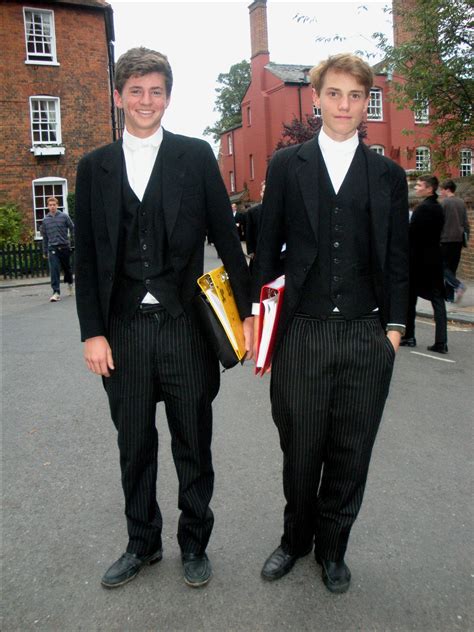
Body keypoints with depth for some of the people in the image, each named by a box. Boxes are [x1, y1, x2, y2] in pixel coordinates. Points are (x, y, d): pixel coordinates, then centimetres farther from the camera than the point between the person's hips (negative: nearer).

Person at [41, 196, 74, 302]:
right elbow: (44, 236, 11)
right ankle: (56, 292, -12)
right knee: (54, 270, -10)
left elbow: (72, 228, 2)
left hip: (65, 247, 0)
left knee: (67, 268, 15)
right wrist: (45, 251, 13)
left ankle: (69, 283, 42)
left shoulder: (64, 216, -1)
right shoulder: (45, 220, 5)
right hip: (52, 248, 0)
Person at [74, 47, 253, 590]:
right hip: (123, 329, 2)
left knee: (192, 444, 12)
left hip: (185, 325, -1)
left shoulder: (196, 156, 2)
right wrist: (92, 333, -1)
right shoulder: (94, 167, 7)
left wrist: (245, 311, -1)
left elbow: (226, 236, 2)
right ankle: (142, 544, 36)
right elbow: (86, 257, 5)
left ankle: (194, 543, 33)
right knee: (135, 447, 15)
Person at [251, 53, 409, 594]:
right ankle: (295, 538, 34)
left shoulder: (388, 175, 9)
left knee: (350, 452, 10)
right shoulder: (286, 165, 7)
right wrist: (259, 313, 2)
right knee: (300, 449, 9)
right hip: (302, 332, -1)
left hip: (366, 336, 1)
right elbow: (268, 246, 7)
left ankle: (332, 547, 33)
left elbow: (397, 259, 10)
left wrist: (394, 325, 4)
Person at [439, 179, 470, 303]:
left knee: (443, 266, 0)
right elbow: (466, 223, 14)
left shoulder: (443, 203, -8)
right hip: (458, 240, 6)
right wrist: (466, 237, 19)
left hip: (446, 240, -6)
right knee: (452, 267, 10)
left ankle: (458, 285, -22)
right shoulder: (462, 203, 12)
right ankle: (449, 296, 10)